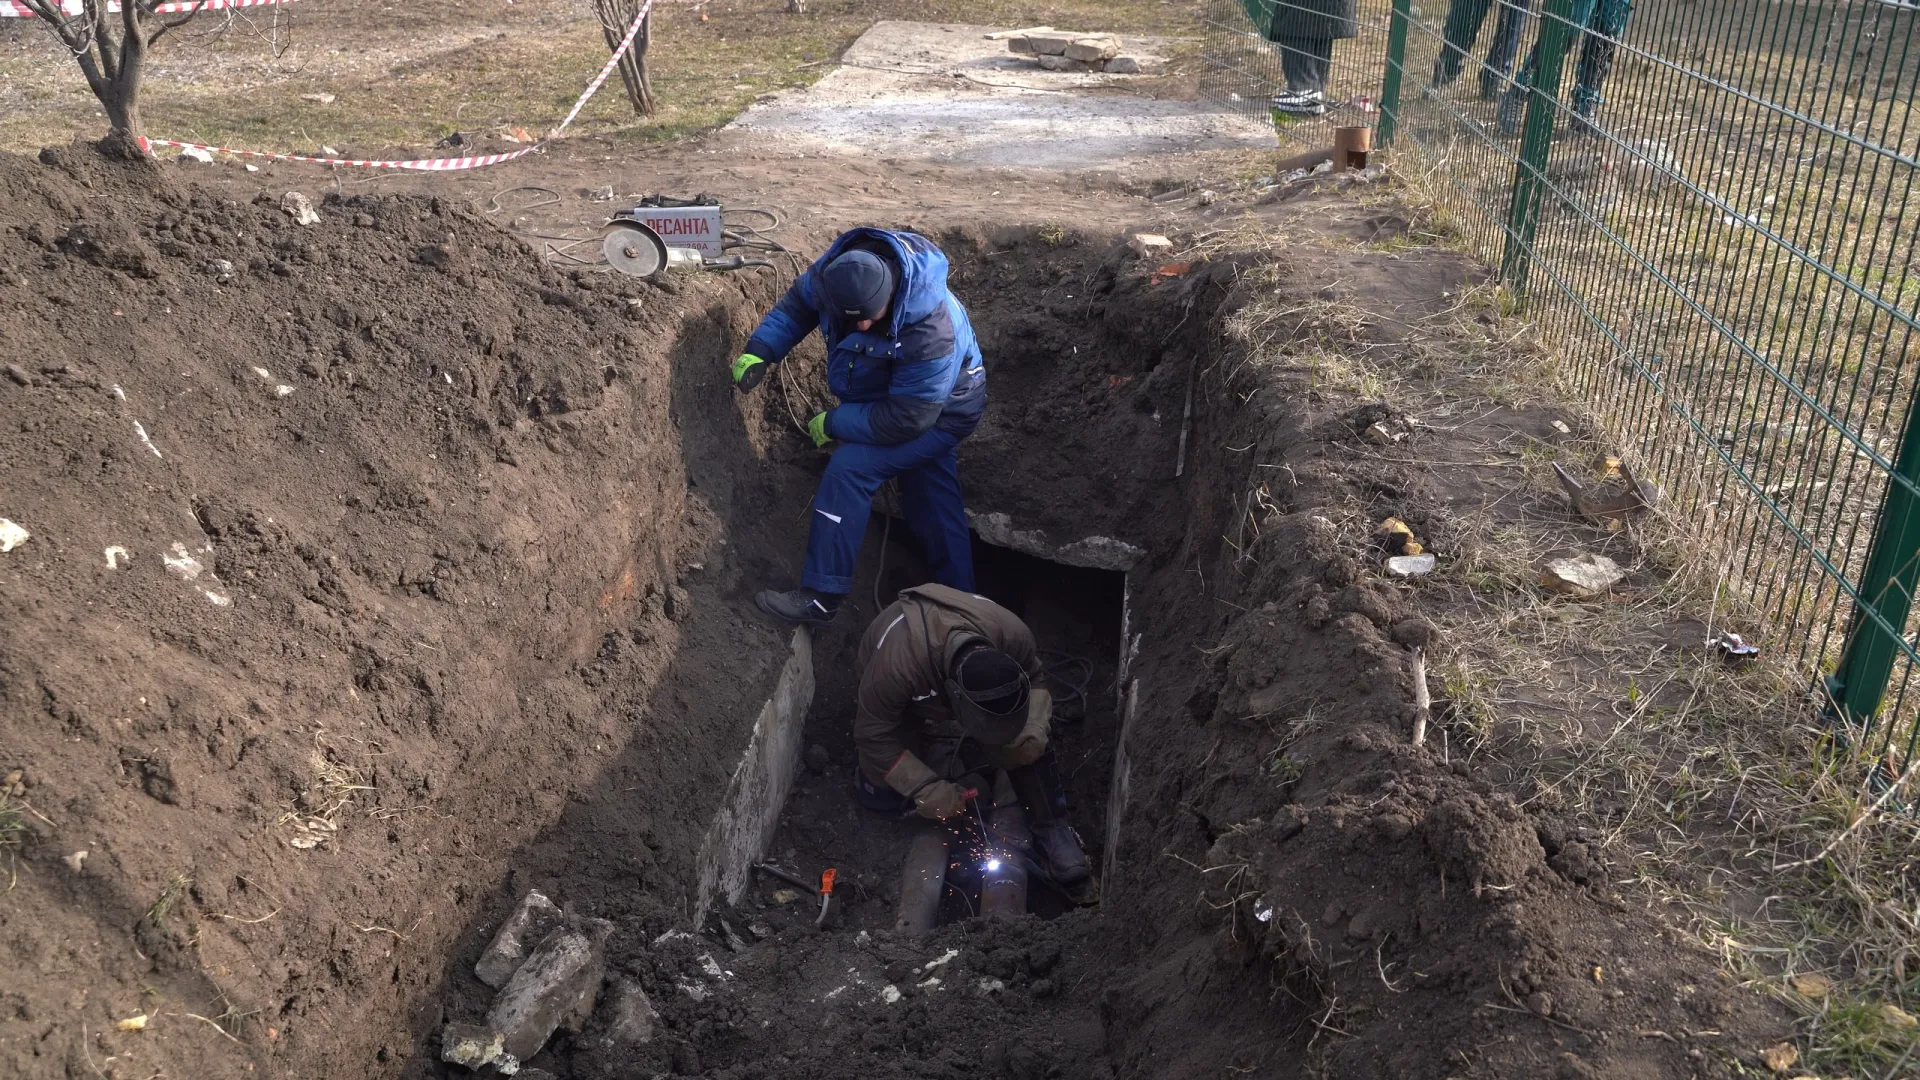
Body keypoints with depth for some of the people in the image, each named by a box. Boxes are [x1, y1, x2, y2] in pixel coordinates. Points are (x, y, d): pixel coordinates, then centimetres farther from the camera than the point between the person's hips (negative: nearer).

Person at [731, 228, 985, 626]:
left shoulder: (931, 333, -42)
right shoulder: (837, 269, -24)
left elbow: (903, 420, -34)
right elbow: (798, 303, -2)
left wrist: (833, 424, -24)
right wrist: (759, 351, -16)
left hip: (942, 411, -7)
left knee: (849, 470, -21)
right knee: (932, 503, 17)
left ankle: (821, 598, -15)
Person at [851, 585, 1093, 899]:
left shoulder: (1014, 635, -36)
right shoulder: (896, 664, -47)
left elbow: (1035, 684, -14)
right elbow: (874, 735, -32)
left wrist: (1035, 731, -34)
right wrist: (925, 789, -35)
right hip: (904, 703, -1)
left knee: (1028, 745, -21)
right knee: (882, 797, -8)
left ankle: (1055, 838, -8)